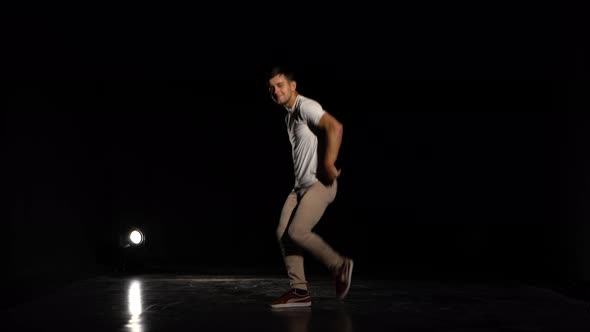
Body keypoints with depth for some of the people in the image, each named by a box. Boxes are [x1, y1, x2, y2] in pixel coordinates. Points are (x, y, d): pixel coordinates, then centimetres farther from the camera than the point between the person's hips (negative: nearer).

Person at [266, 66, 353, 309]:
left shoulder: (305, 106, -12)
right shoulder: (289, 115, 17)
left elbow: (335, 127, -28)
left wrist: (329, 165, -26)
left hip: (320, 183, -9)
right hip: (301, 185, 9)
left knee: (297, 232, -17)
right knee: (283, 232, -1)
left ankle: (339, 266, 4)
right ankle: (299, 291, 4)